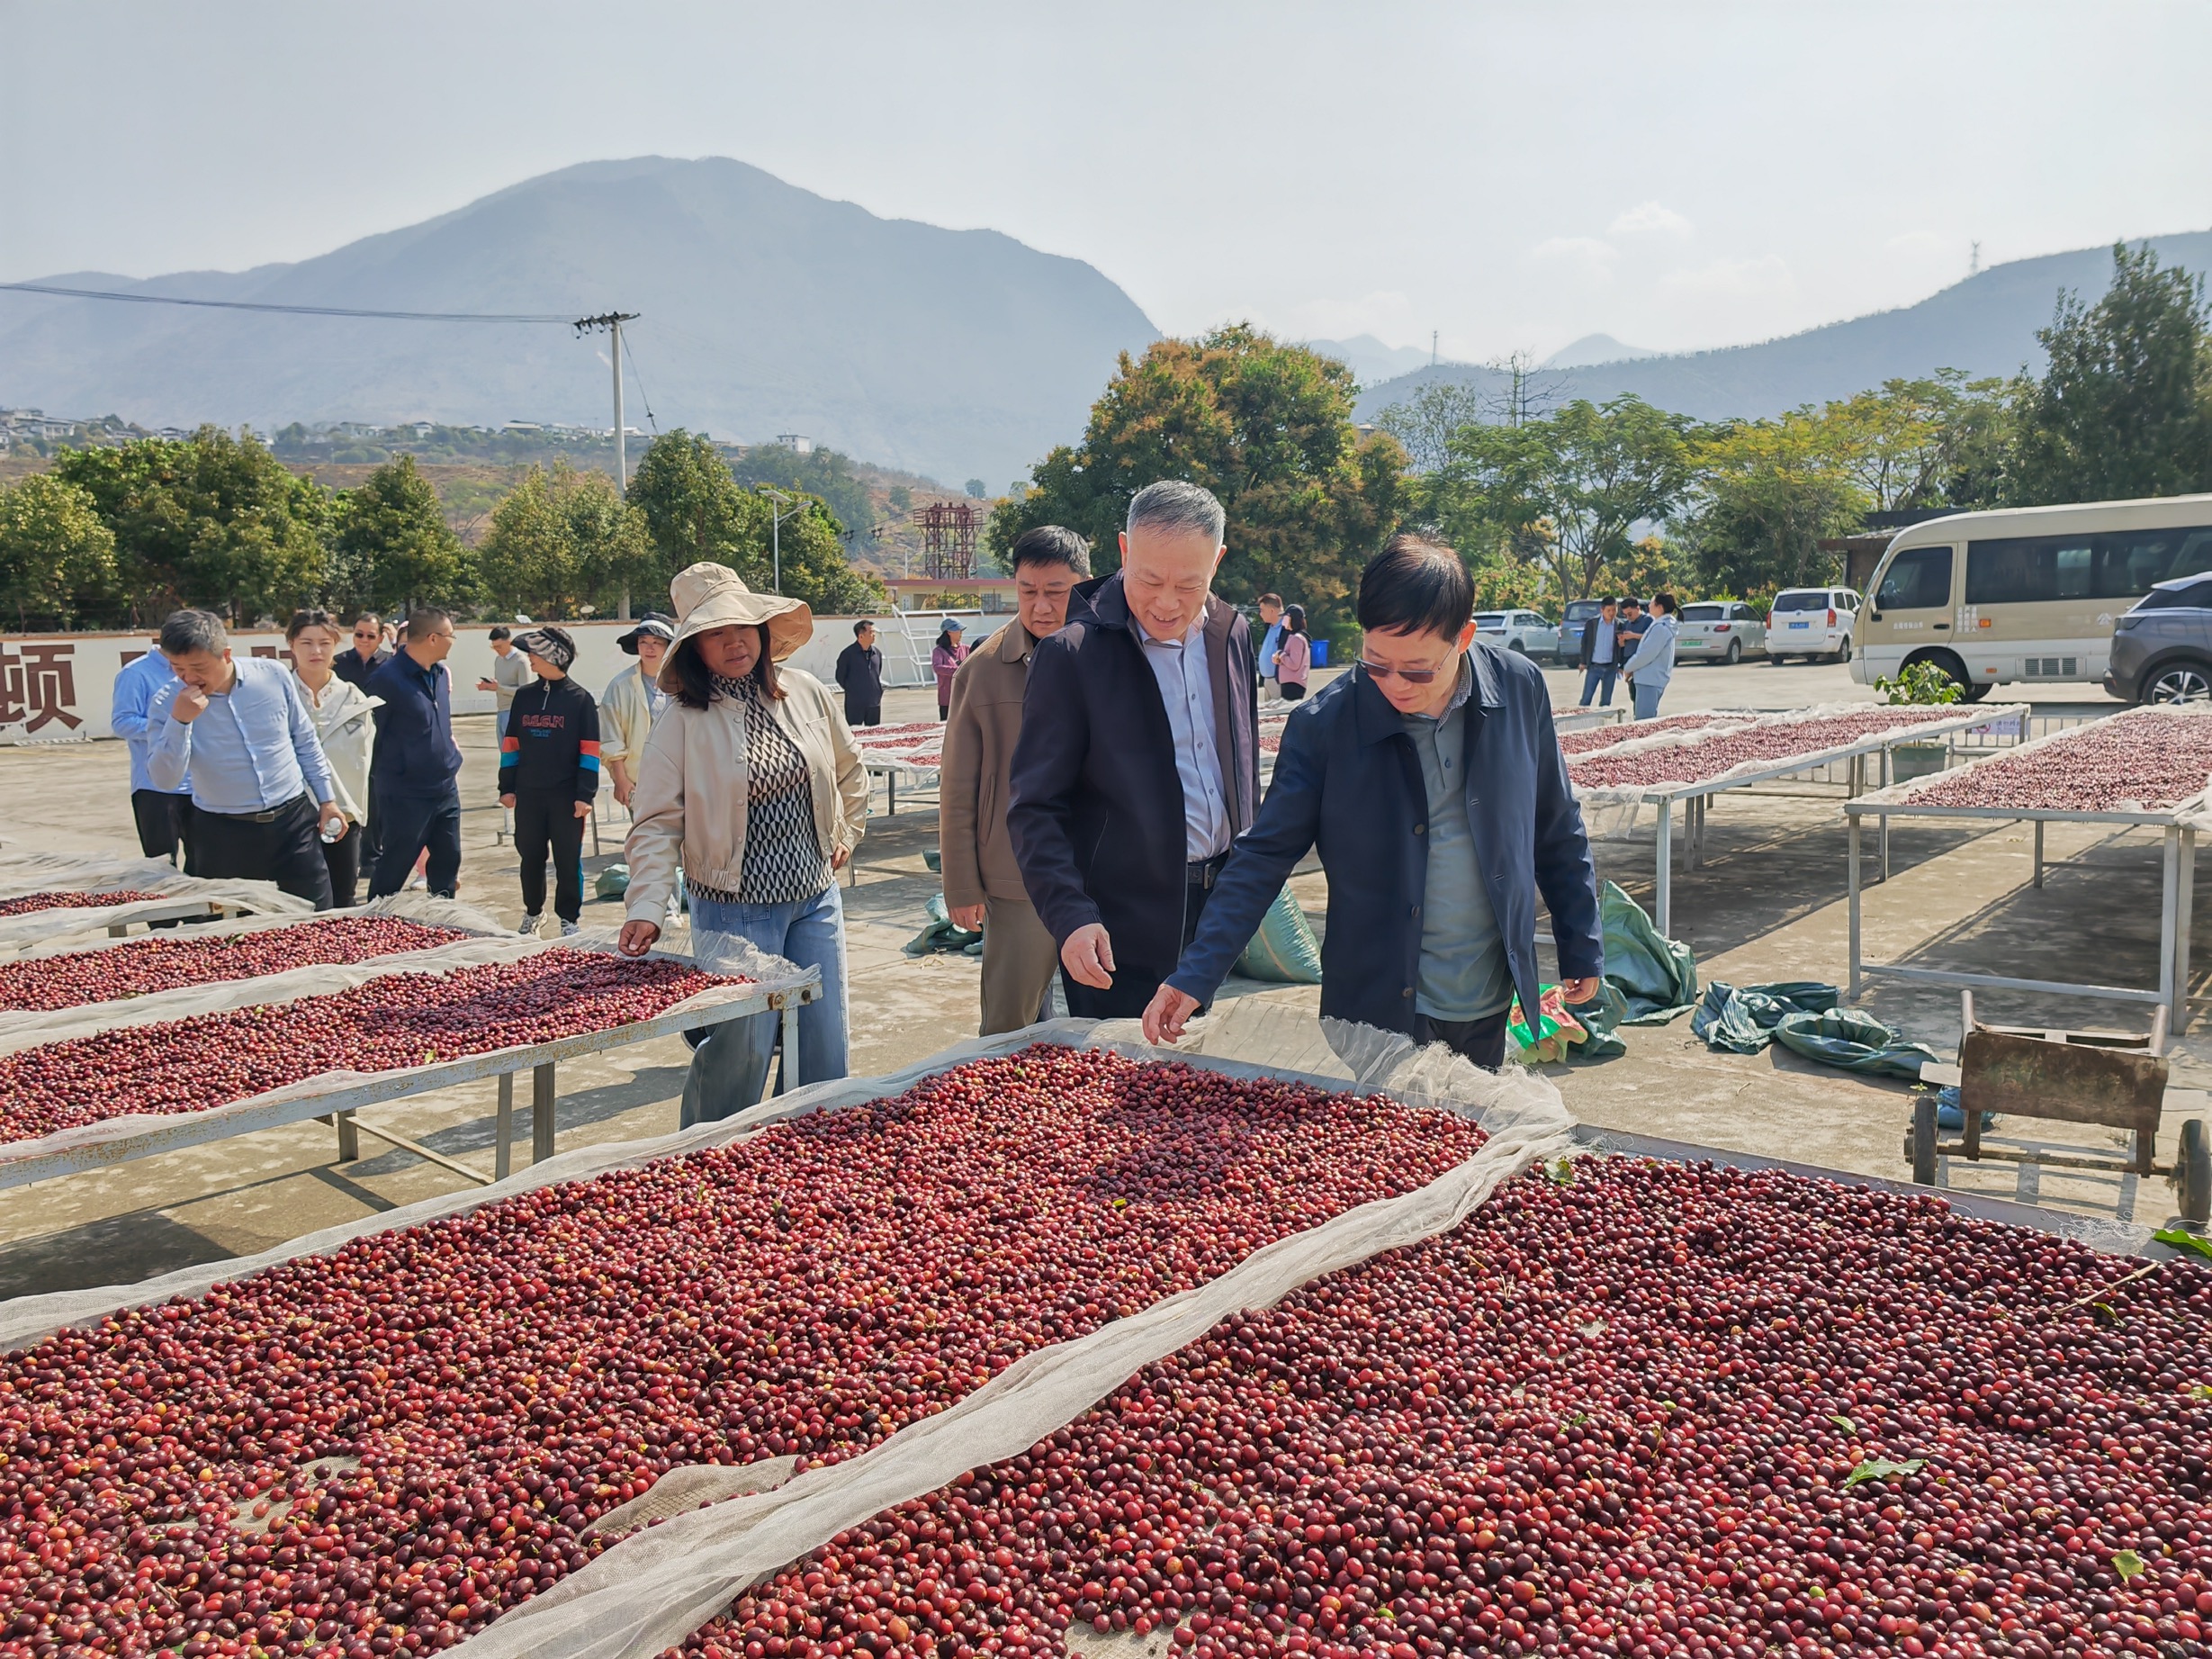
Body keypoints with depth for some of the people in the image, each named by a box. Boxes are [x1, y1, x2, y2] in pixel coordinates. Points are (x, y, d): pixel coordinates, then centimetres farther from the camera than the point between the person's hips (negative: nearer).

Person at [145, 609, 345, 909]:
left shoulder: (274, 675, -6)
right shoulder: (167, 703, -9)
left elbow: (306, 741, 6)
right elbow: (164, 780, -16)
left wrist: (326, 798, 7)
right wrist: (179, 721, -27)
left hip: (292, 820, 1)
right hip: (222, 834, -1)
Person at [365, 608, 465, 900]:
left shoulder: (441, 674, 8)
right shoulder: (387, 679, -16)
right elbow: (371, 736, -10)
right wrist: (385, 779, -4)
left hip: (446, 789, 7)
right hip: (405, 796, -7)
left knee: (448, 861, 16)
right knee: (392, 874, 4)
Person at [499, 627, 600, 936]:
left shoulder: (580, 699, -4)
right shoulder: (524, 696, 8)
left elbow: (589, 751, -6)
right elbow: (511, 744, 12)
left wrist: (585, 795, -11)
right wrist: (507, 787, 7)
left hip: (566, 796, -4)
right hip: (528, 794, 4)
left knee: (568, 860, 3)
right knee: (530, 856, 12)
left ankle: (570, 918, 14)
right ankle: (533, 912, 29)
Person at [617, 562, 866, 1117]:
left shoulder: (806, 692, 3)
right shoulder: (683, 720, -10)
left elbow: (850, 770, 20)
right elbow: (656, 821, -12)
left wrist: (845, 835, 16)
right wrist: (647, 908, -22)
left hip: (816, 897, 5)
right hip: (735, 909, -4)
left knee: (824, 1049, 10)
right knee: (739, 1053, -3)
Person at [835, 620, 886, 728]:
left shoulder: (877, 653, 3)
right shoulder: (847, 654, -11)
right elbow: (840, 677, -2)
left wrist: (878, 691, 12)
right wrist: (851, 691, 2)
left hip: (874, 703, 5)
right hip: (855, 704, -5)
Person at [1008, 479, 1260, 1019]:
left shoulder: (1232, 634, 5)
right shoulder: (1071, 654, -13)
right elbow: (1034, 807, -13)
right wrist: (1071, 916, -23)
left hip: (1222, 908, 6)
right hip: (1120, 930, -5)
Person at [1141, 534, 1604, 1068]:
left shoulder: (1519, 688, -5)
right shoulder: (1324, 724, -13)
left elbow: (1556, 832, 6)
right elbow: (1263, 858, -10)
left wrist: (1582, 947, 11)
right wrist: (1193, 976, -17)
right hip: (1378, 1007, -3)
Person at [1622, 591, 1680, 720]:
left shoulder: (1661, 628, -17)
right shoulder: (1663, 625, 15)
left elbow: (1646, 654, -19)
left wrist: (1628, 667, -5)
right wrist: (1631, 667, 11)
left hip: (1649, 680, -10)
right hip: (1654, 679, 10)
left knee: (1644, 721, -11)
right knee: (1650, 720, 14)